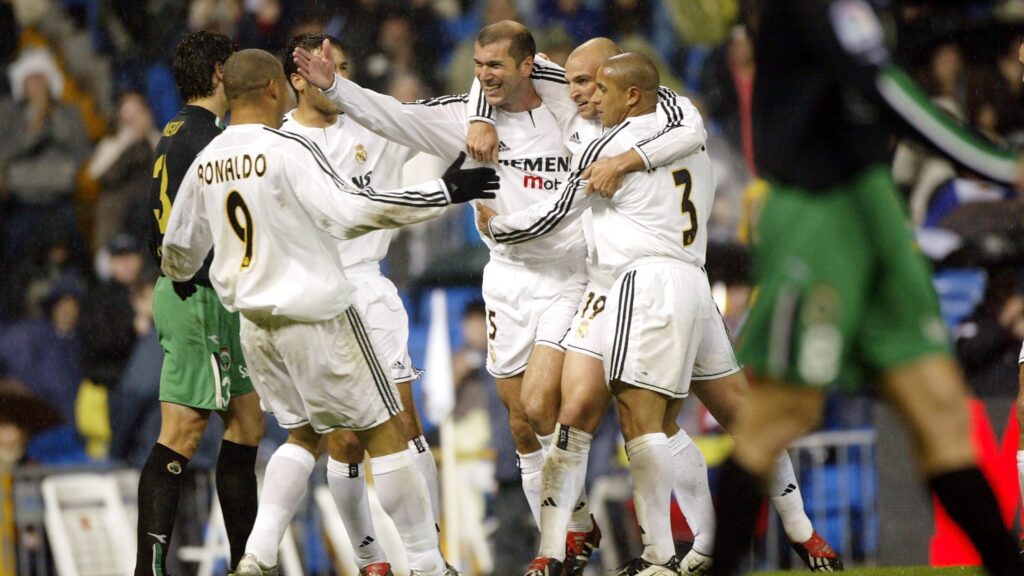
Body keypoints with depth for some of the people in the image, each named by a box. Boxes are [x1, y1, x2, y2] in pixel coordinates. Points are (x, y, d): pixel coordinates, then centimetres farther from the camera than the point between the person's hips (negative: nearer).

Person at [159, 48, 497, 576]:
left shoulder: (205, 164, 6)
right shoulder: (288, 150, -15)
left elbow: (178, 252, 17)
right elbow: (349, 210, -25)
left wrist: (177, 277, 42)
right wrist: (444, 193, -21)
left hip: (255, 323, 7)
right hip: (316, 315, -7)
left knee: (303, 434, 21)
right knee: (384, 432, 2)